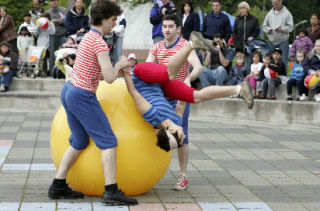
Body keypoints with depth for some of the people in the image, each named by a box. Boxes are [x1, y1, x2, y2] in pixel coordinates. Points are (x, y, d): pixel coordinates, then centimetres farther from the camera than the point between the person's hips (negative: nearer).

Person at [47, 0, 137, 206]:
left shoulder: (88, 37, 13)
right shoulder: (99, 42, -16)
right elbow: (109, 77, -21)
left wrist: (118, 70, 7)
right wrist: (118, 66, -2)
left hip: (69, 91, 10)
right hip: (83, 97, -10)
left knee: (79, 142, 18)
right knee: (108, 141, -4)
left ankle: (58, 186, 20)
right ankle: (111, 191, -7)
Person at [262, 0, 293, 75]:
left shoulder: (286, 13, -1)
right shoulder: (270, 13, 12)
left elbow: (290, 27, -6)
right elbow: (264, 25, 14)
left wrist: (282, 29, -21)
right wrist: (268, 30, -8)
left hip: (283, 41, -4)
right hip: (272, 41, 4)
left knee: (283, 60, -7)